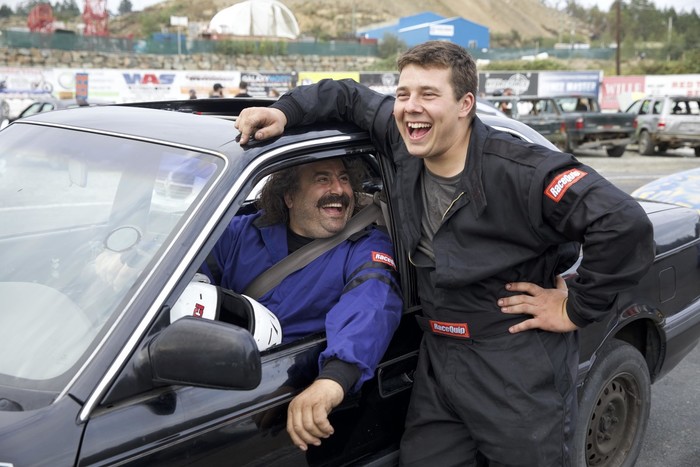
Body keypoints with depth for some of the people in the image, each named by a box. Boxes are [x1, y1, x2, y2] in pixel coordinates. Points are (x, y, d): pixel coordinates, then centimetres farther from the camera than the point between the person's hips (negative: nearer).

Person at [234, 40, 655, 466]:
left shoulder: (522, 172, -22)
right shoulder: (405, 146, -1)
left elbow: (626, 224, -25)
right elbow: (347, 95, 15)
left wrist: (576, 310, -17)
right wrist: (285, 112, 0)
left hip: (522, 378, -6)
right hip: (439, 363, 6)